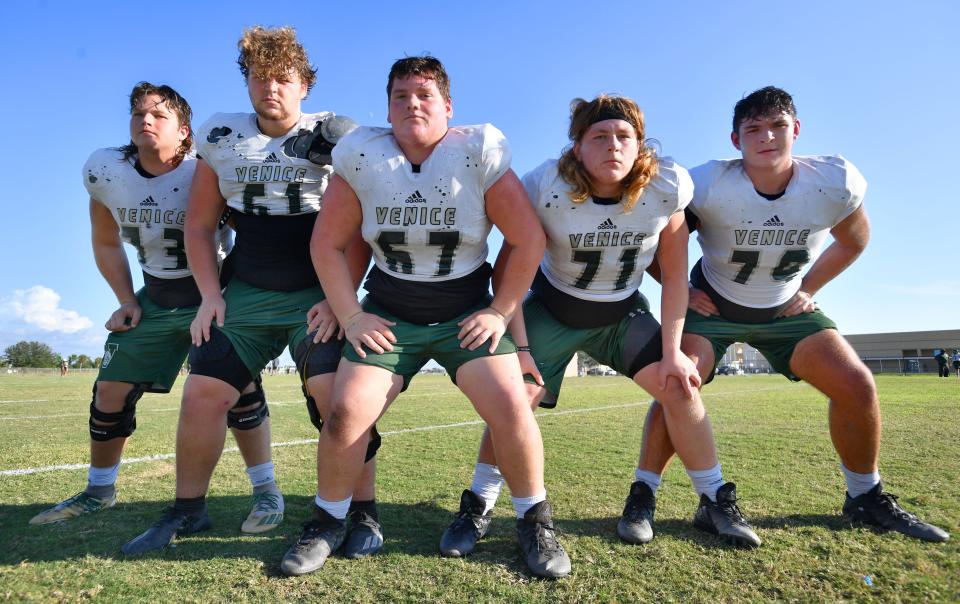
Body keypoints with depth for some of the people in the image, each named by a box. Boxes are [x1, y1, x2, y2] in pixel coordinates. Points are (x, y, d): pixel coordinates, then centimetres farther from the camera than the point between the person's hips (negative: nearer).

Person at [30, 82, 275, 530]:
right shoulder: (104, 171, -5)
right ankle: (99, 491, 30)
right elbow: (106, 244, 9)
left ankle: (265, 490, 0)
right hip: (155, 299, 5)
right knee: (110, 391, 7)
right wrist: (127, 302, 2)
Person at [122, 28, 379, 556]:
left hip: (318, 295, -4)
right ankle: (188, 509, 21)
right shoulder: (221, 139, 8)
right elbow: (199, 225, 13)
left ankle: (364, 514, -1)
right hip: (246, 293, 4)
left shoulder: (332, 140, -3)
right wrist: (210, 295, 3)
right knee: (202, 394, 0)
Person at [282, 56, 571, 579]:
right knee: (345, 414, -11)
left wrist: (500, 312, -9)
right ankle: (327, 524, 16)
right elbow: (327, 244, 0)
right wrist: (351, 317, -5)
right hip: (388, 315, 2)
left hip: (467, 314, -1)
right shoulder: (362, 156, -5)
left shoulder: (479, 152, -10)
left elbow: (528, 239, -7)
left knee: (511, 409, -17)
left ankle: (534, 522, 9)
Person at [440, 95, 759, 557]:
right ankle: (478, 508, 6)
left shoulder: (665, 188, -19)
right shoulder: (547, 187, -25)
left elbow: (674, 275, -8)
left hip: (623, 311, 2)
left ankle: (715, 502, 11)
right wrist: (518, 346, -20)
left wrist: (672, 352, -11)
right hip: (553, 308, -1)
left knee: (680, 387, -11)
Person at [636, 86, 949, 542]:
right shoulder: (707, 185, -26)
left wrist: (809, 289, 1)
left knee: (858, 387, -6)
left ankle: (865, 499, 19)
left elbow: (854, 239, 5)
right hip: (713, 305, -3)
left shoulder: (835, 181, -17)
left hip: (785, 308, 3)